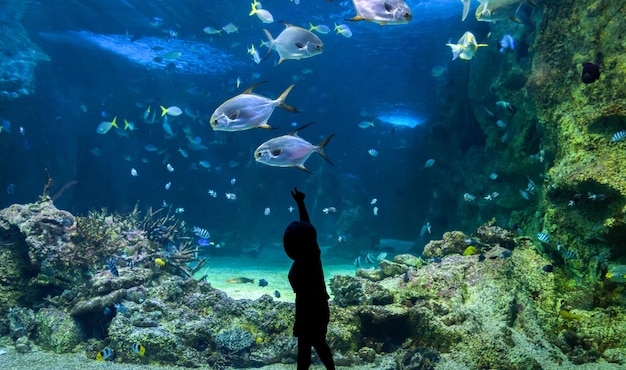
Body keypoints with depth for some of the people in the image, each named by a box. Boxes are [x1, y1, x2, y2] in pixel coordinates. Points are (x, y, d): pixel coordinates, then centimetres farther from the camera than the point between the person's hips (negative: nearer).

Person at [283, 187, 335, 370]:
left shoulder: (301, 268, -30)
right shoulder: (313, 252, -8)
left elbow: (303, 299, -26)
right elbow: (307, 225, 4)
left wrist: (298, 326, -16)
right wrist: (300, 203, 11)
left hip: (310, 313, -8)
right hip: (320, 310, 8)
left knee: (304, 348, 10)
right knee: (319, 343, 24)